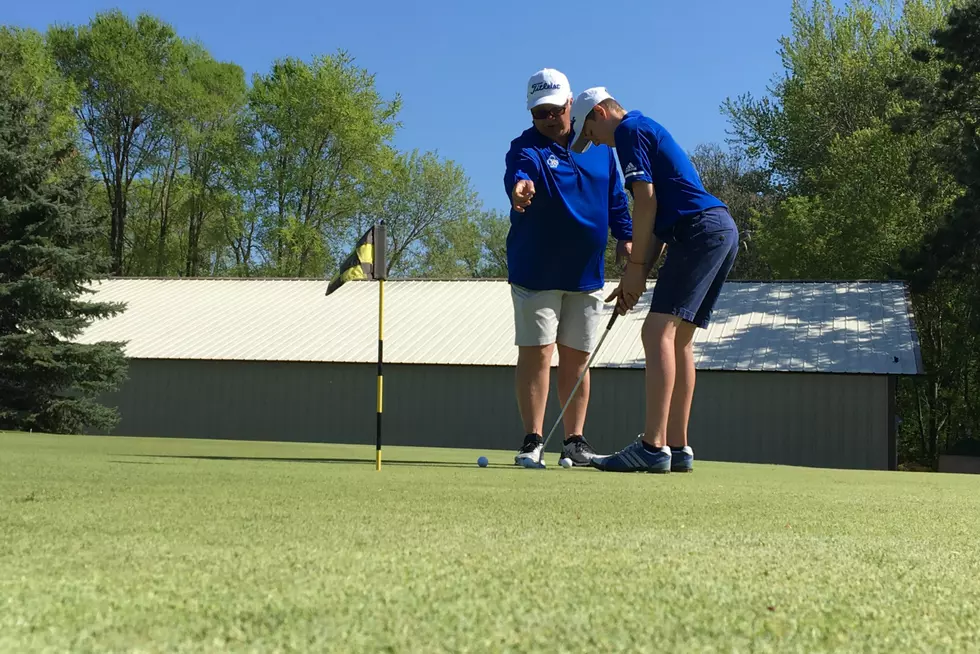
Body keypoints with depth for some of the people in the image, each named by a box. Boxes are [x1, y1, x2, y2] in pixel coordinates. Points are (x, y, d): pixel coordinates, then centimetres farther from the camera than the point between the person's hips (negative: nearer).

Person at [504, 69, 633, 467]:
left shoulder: (599, 147, 7)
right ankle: (532, 440, 0)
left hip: (586, 272, 4)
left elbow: (615, 196, 16)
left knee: (577, 357, 8)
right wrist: (520, 187, -56)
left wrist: (624, 236, 4)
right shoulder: (526, 147, -9)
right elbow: (518, 173, -33)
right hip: (535, 271, -4)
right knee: (536, 352, -7)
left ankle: (575, 440, 15)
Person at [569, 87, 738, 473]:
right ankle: (678, 449, 9)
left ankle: (653, 446, -21)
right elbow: (657, 221, 25)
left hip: (699, 230, -10)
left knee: (658, 331, -15)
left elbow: (646, 201, -11)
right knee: (678, 339, 10)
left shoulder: (629, 131, -1)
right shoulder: (648, 132, 29)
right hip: (723, 229, 10)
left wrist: (636, 267, -7)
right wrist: (635, 279, 20)